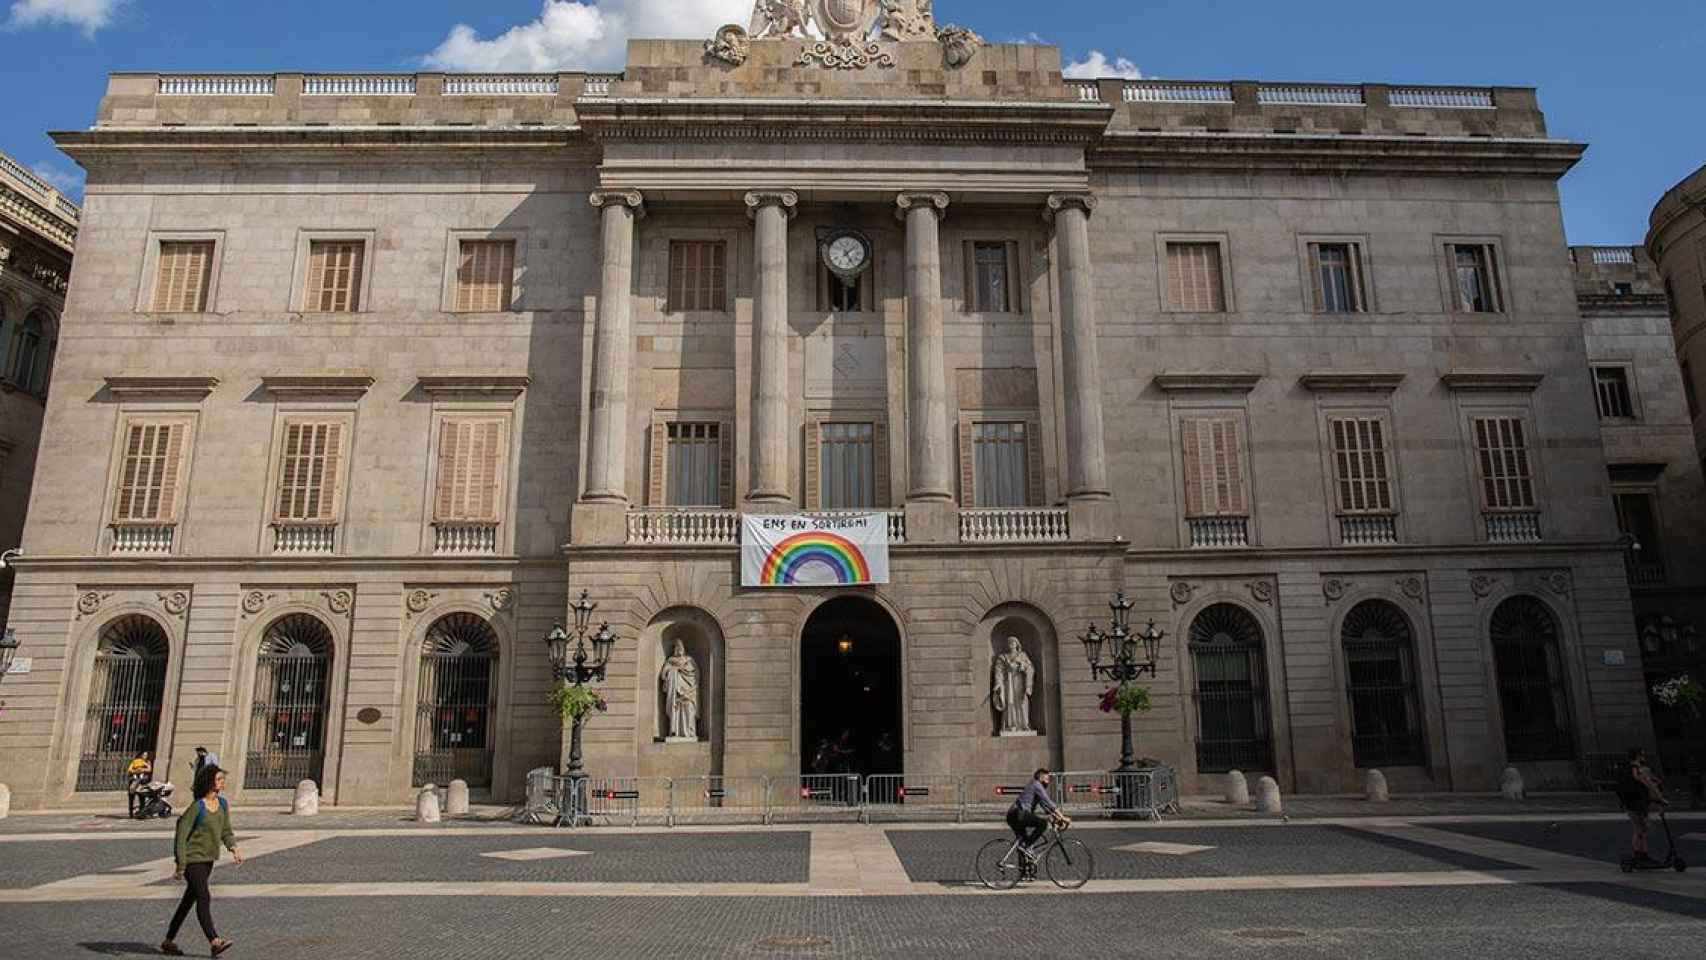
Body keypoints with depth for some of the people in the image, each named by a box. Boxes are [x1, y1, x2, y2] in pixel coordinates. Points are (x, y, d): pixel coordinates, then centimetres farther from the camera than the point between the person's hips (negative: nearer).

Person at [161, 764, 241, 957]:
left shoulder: (222, 804, 5)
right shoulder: (197, 807, -17)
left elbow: (226, 831, 10)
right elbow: (182, 835, -15)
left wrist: (234, 849, -7)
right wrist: (181, 865, -16)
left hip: (208, 859, 8)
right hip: (193, 858, -7)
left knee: (189, 899, 15)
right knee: (204, 898, -13)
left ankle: (169, 941, 28)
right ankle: (214, 942, -16)